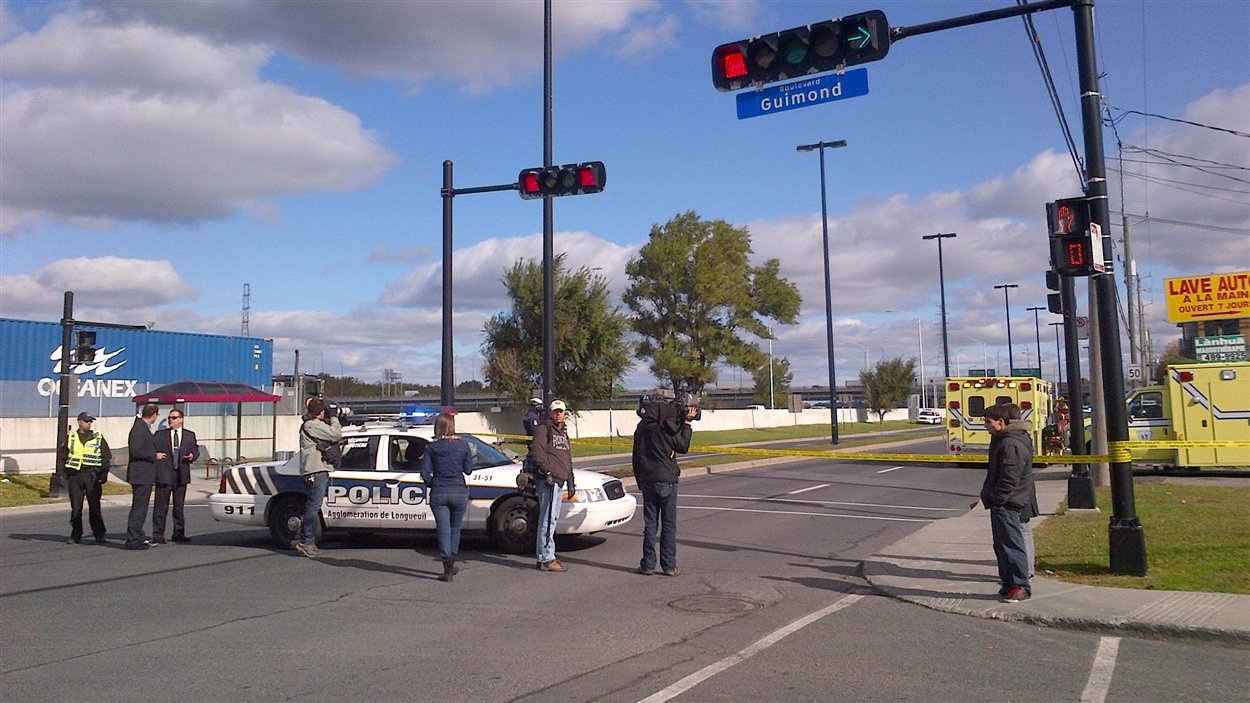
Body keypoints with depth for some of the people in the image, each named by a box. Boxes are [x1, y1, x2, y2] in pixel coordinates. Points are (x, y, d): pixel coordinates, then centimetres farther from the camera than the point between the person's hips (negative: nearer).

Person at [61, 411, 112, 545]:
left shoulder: (98, 438, 6)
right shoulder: (71, 438, 9)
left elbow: (107, 456, 6)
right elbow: (63, 457, 14)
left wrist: (103, 474, -3)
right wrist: (66, 473, 3)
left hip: (92, 476, -1)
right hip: (74, 476, 1)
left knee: (94, 507, -1)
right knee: (75, 507, 4)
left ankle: (99, 535, 6)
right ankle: (76, 536, 13)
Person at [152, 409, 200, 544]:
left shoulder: (190, 435, 10)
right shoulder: (160, 434, 5)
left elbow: (195, 450, 11)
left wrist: (192, 456, -10)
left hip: (181, 475, 2)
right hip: (164, 475, -2)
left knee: (179, 506, 9)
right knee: (161, 506, -1)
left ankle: (179, 534, 17)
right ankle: (158, 535, 5)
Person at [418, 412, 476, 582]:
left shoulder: (432, 447, -4)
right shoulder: (462, 445, -4)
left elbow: (425, 472, -6)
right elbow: (468, 469, -1)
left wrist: (432, 485, 10)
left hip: (438, 493, -1)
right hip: (459, 492, 1)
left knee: (443, 529, 3)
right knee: (455, 529, 17)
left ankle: (448, 570, -2)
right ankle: (451, 566, 28)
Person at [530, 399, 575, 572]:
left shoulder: (563, 432, 25)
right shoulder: (543, 429, -3)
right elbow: (537, 452, -15)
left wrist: (570, 481, 26)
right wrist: (546, 472, -21)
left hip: (558, 480, 10)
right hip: (548, 479, -10)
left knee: (552, 519, 12)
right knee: (548, 519, -11)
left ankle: (543, 556, 19)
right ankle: (547, 559, -11)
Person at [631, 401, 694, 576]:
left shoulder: (643, 427, 6)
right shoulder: (668, 429, -9)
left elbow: (636, 458, 10)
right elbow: (683, 447, 4)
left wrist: (640, 480, 16)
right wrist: (686, 424, 9)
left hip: (647, 481, 4)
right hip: (667, 481, -4)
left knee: (650, 523, 8)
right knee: (669, 524, 4)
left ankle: (648, 565, 8)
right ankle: (669, 565, 5)